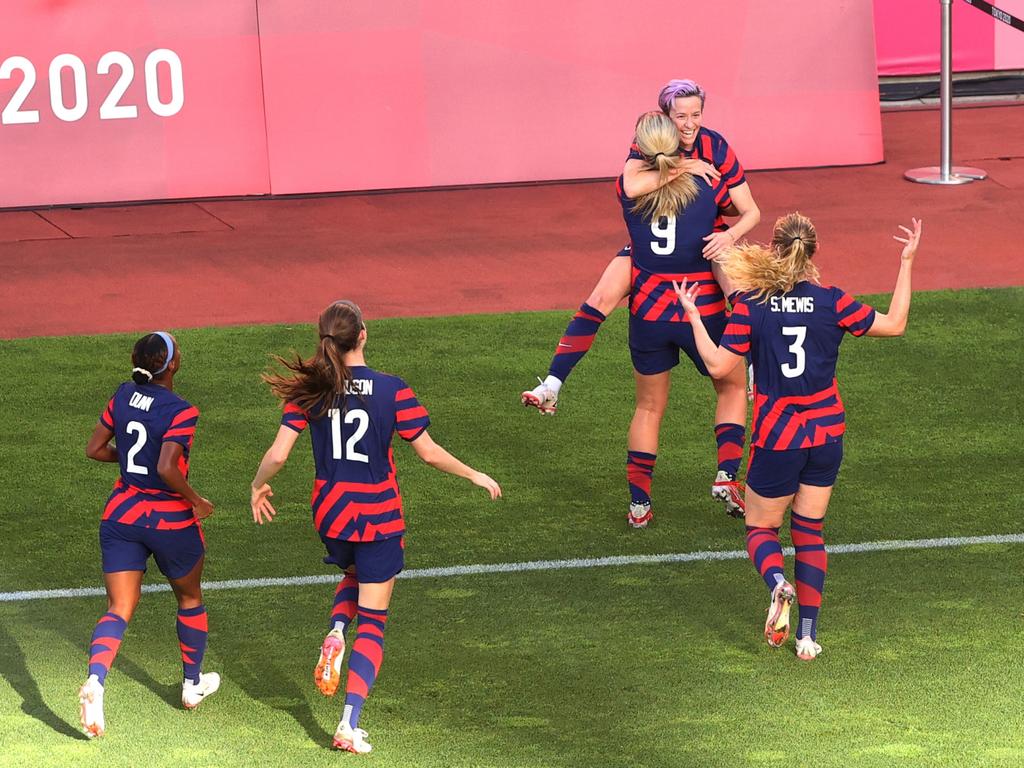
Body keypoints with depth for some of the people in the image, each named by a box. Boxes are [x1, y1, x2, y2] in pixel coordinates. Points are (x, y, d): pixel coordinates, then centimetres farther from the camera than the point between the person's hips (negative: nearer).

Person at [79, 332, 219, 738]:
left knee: (118, 609, 0)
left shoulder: (124, 396, -1)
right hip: (170, 519, -4)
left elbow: (94, 449, 5)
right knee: (190, 598, 23)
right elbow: (167, 469, -28)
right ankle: (193, 684, 37)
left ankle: (95, 680, -27)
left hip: (121, 514, 4)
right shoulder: (181, 411, -18)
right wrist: (195, 501, -12)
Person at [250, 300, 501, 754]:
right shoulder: (392, 391, -13)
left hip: (330, 512, 3)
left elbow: (277, 454, -8)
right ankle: (349, 725, -4)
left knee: (355, 576, 35)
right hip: (379, 518, -3)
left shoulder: (309, 390, -7)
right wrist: (475, 476, 8)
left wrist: (258, 487, 13)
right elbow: (429, 452, -9)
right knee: (372, 623, 7)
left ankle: (335, 632, 3)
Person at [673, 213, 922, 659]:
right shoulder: (831, 302, -9)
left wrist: (693, 315, 0)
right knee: (810, 531, 14)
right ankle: (808, 636, 7)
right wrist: (907, 262, 7)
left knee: (761, 528, 13)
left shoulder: (750, 304, -13)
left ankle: (777, 583, -21)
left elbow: (719, 366, -11)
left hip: (776, 438, -2)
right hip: (826, 432, 2)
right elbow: (894, 324, 1)